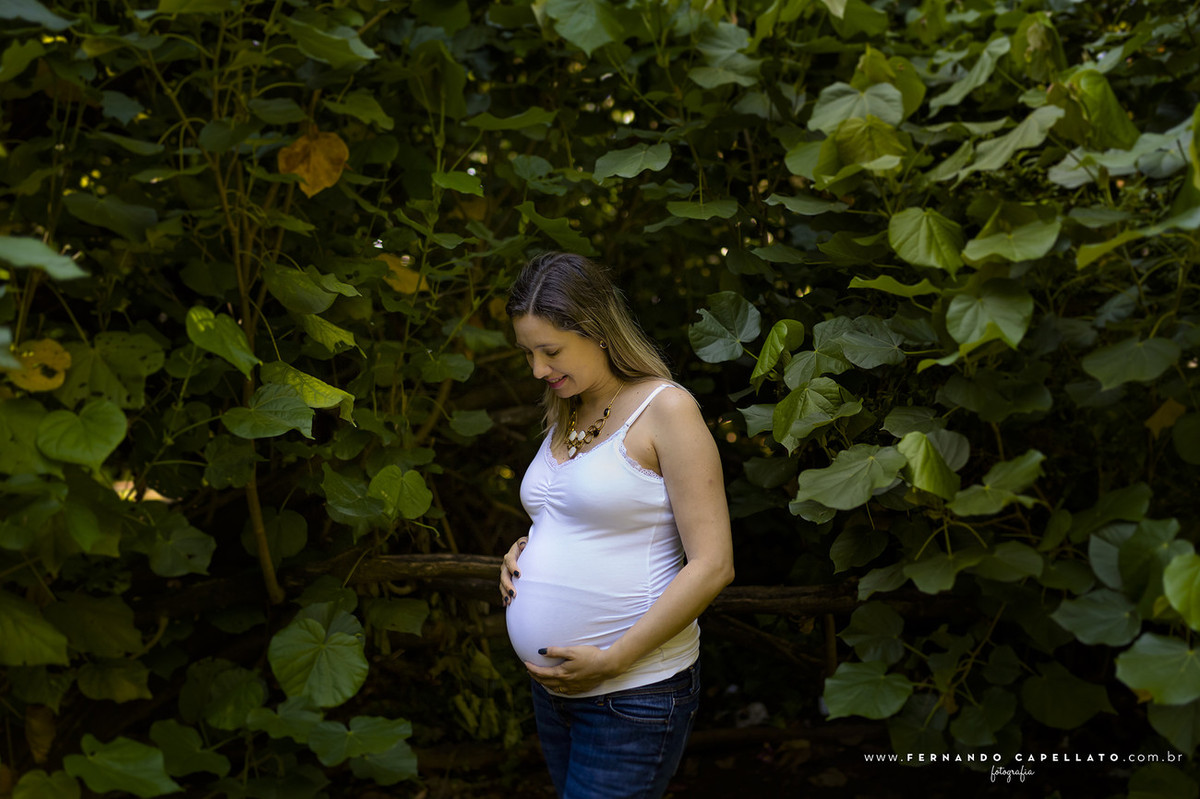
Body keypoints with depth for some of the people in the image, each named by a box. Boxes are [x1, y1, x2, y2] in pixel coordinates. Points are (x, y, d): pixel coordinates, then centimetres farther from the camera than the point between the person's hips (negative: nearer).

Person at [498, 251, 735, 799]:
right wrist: (525, 551, 3)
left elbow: (711, 565, -16)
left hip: (635, 692, -7)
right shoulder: (565, 416, 12)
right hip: (553, 686, 8)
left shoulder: (664, 409, -11)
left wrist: (612, 661, -18)